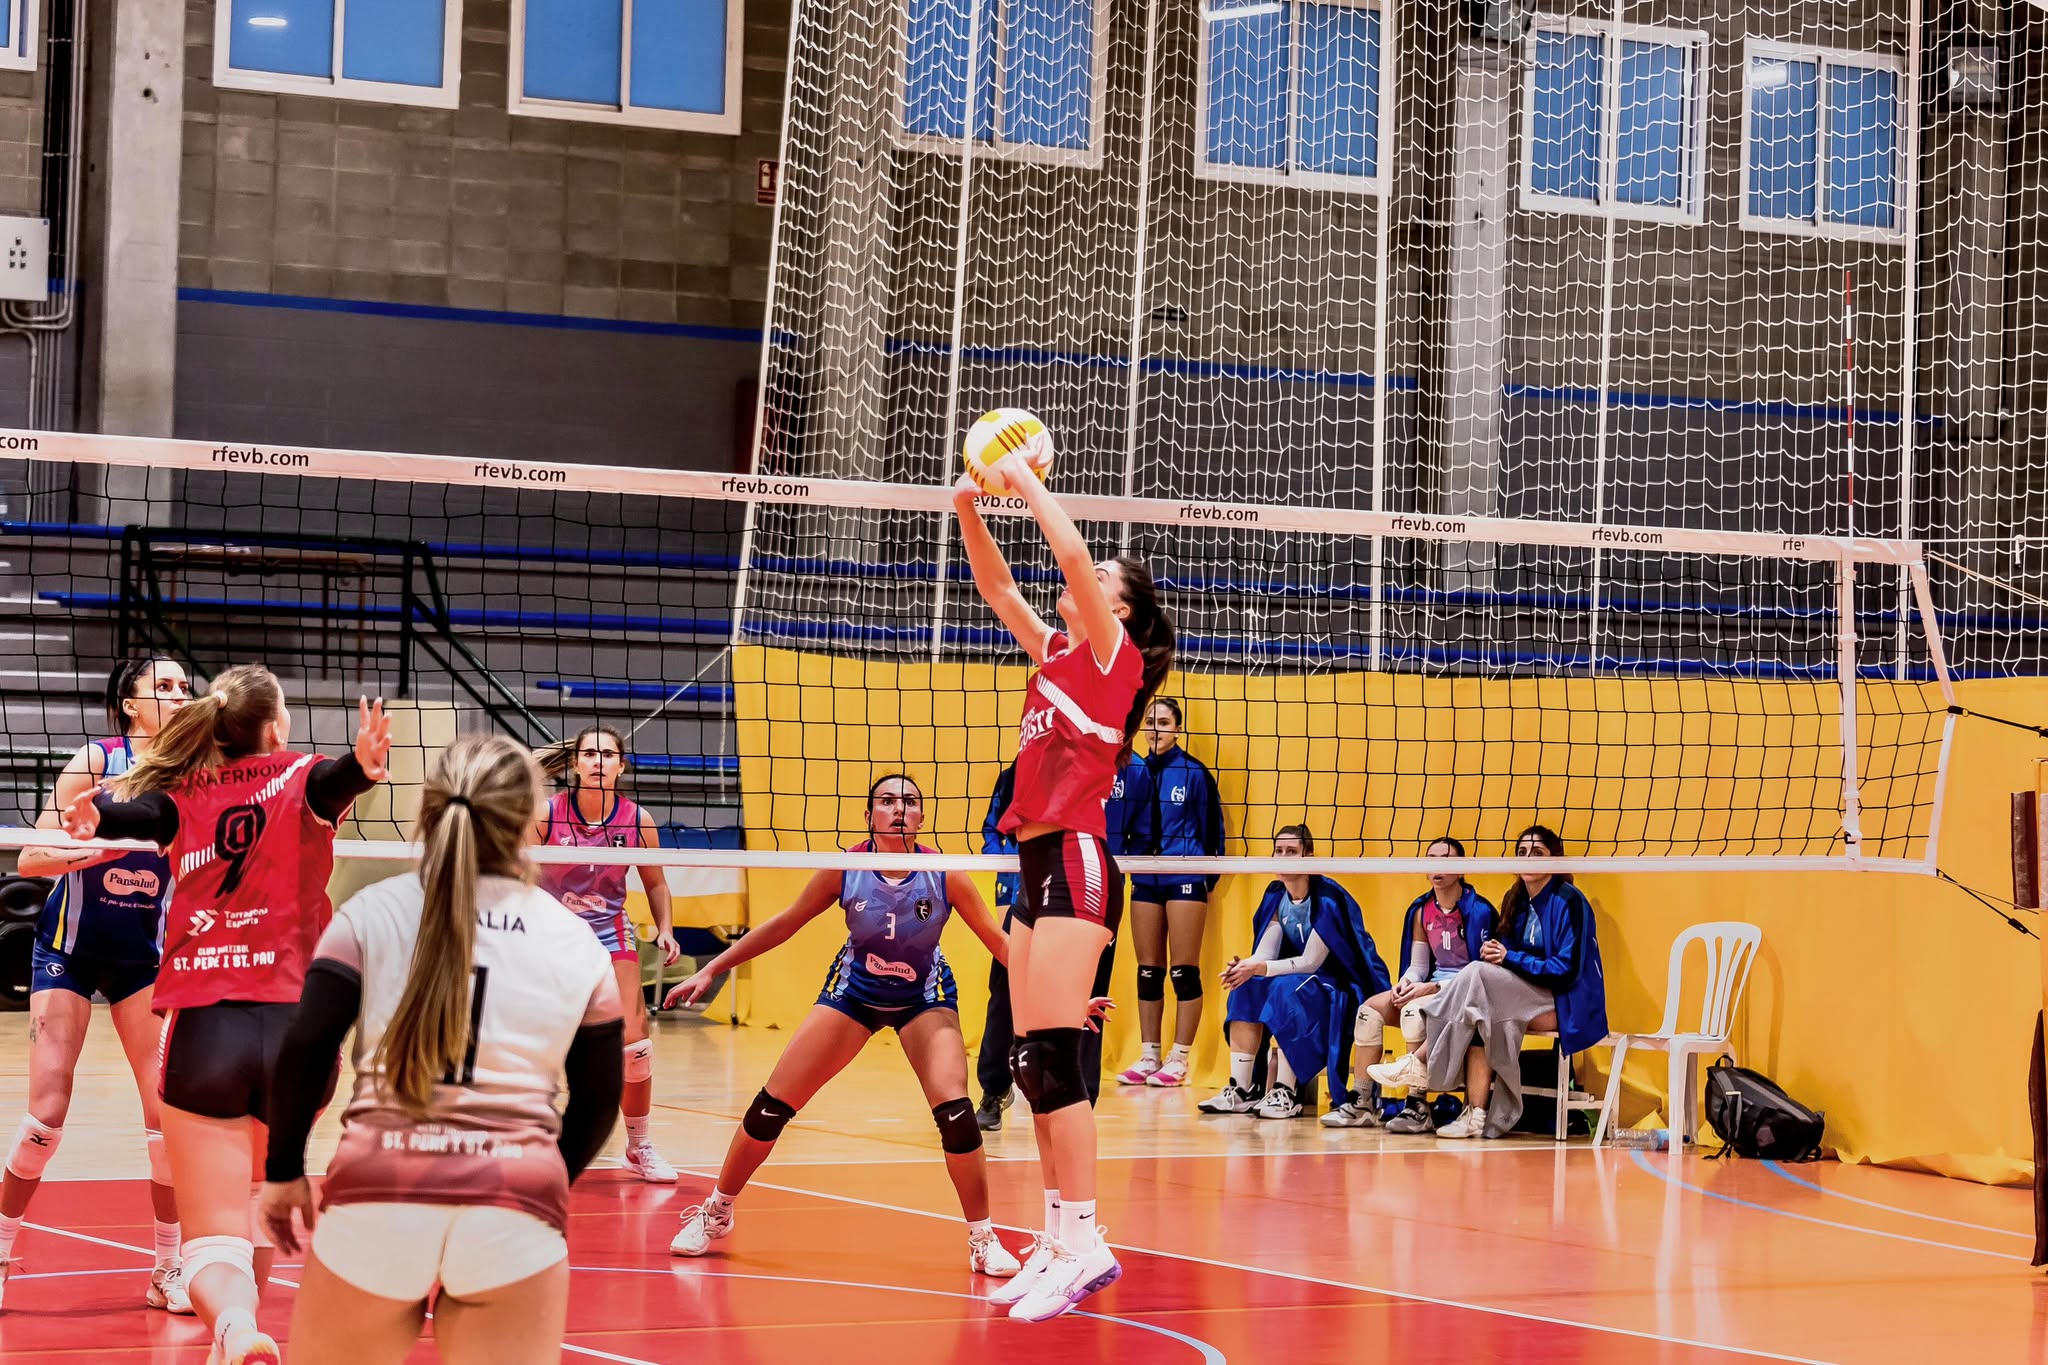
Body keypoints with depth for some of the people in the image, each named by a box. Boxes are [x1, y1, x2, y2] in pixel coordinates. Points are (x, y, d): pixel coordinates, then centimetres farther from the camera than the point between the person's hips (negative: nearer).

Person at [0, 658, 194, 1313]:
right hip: (69, 948, -3)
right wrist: (103, 846, -32)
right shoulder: (95, 761, -12)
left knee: (171, 1106, -5)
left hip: (144, 955, 3)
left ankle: (169, 1270, 6)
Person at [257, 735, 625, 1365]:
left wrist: (283, 1171, 9)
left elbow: (304, 1051, -3)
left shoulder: (372, 912, 3)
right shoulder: (575, 942, 8)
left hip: (376, 1197, 0)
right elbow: (599, 1099, 13)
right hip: (516, 1207, 0)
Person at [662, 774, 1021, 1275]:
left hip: (924, 999, -1)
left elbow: (998, 940, -14)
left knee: (954, 1112, -23)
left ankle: (982, 1238, -4)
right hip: (853, 991, 1)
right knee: (771, 1107, -3)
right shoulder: (845, 868, -20)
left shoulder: (945, 876, -23)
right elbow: (785, 923, -7)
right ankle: (716, 1211, 20)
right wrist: (711, 970, -5)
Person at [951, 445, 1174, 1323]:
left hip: (1075, 861, -9)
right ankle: (1058, 1242, 10)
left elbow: (1073, 552, -16)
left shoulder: (1112, 653, -3)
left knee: (1053, 1056, -13)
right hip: (1036, 864, 9)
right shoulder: (1055, 653, 18)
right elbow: (996, 585, 20)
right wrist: (969, 508, 7)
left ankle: (1085, 1243, -13)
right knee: (1032, 1063, 7)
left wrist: (1026, 480, -6)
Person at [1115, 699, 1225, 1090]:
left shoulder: (1194, 772, -4)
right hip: (1145, 879, 5)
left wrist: (1208, 877, -3)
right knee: (1148, 972, 8)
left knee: (1184, 972, -2)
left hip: (1185, 879, -5)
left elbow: (1211, 827, -1)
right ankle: (1148, 1056, 14)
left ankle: (1179, 1060, 1)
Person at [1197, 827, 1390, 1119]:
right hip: (1305, 982, 7)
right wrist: (1244, 966, -26)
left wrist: (1259, 968, -29)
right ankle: (1240, 1090, -19)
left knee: (1287, 989, -34)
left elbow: (1310, 962, -22)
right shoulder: (1276, 897, 3)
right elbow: (1265, 953, -3)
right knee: (1247, 989, -16)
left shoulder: (1327, 900, -19)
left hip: (1343, 990, -7)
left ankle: (1286, 1094, -33)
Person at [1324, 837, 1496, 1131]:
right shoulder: (1422, 911, 10)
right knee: (1370, 1009, -12)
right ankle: (1362, 1105, -11)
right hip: (1433, 988, 7)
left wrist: (1432, 987, -22)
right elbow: (1418, 966, 13)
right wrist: (1405, 983, -11)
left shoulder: (1478, 910, -11)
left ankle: (1418, 1107, -31)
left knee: (1415, 1009, -34)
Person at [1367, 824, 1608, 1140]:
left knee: (1477, 975, -25)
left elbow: (1567, 970, -18)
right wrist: (1495, 952, -12)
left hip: (1568, 1004, -7)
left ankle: (1420, 1063, -19)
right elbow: (1511, 956, 12)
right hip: (1530, 996, 7)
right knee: (1482, 1017, -25)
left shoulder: (1568, 901, -12)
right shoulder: (1516, 900, 12)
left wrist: (1510, 958, -18)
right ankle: (1477, 1116, -31)